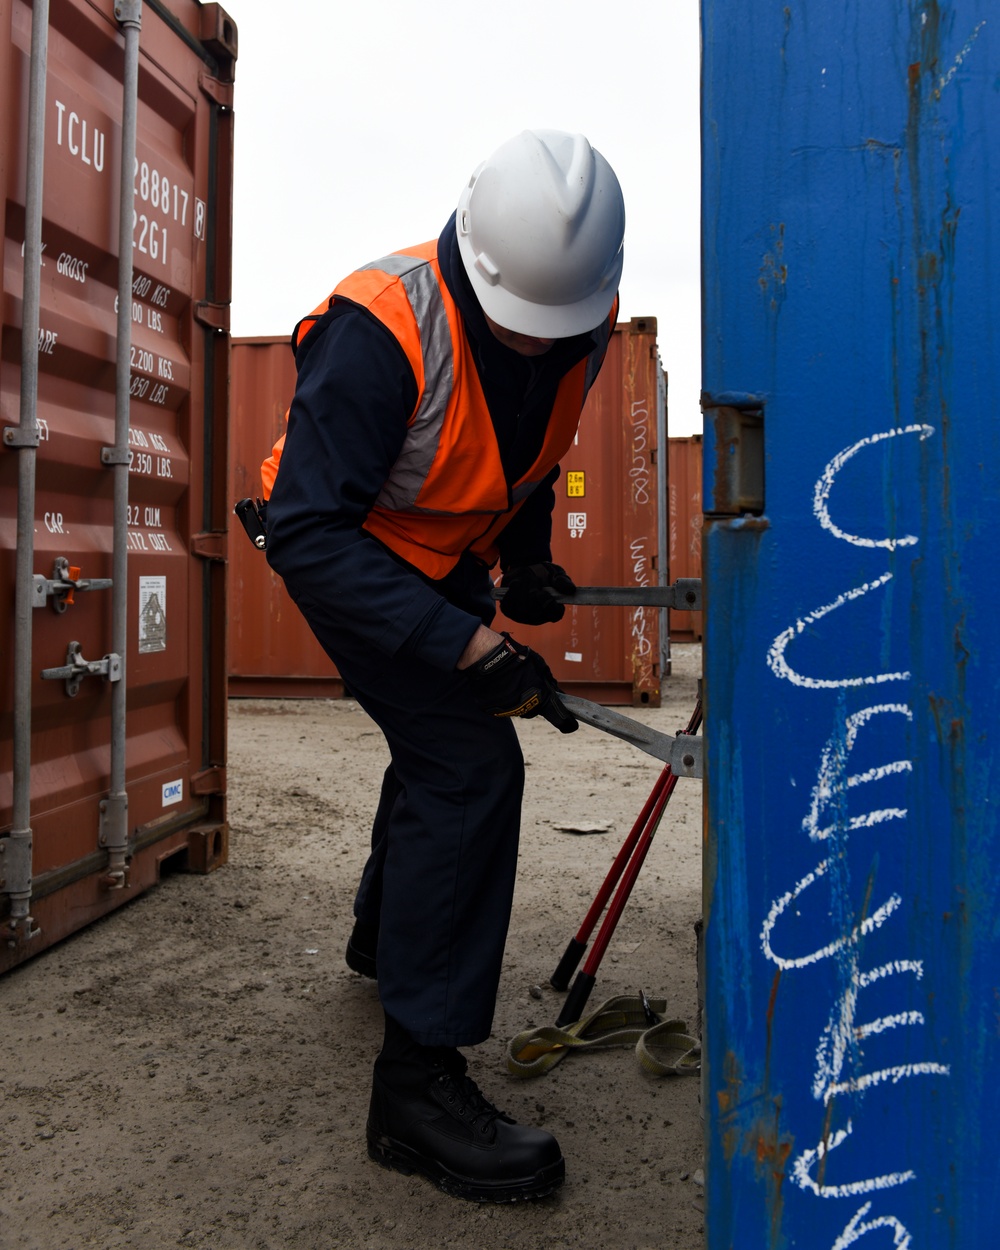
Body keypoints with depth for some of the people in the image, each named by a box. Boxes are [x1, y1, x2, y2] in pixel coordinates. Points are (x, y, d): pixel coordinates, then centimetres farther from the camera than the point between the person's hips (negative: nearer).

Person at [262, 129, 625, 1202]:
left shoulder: (582, 319, -12)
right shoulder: (382, 330, -35)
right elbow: (310, 537, -37)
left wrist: (525, 555, -3)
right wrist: (471, 645, -42)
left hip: (452, 558, 8)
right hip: (355, 558, -8)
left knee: (444, 744, 22)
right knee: (470, 765, -20)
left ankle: (386, 934, 51)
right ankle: (418, 1082, -8)